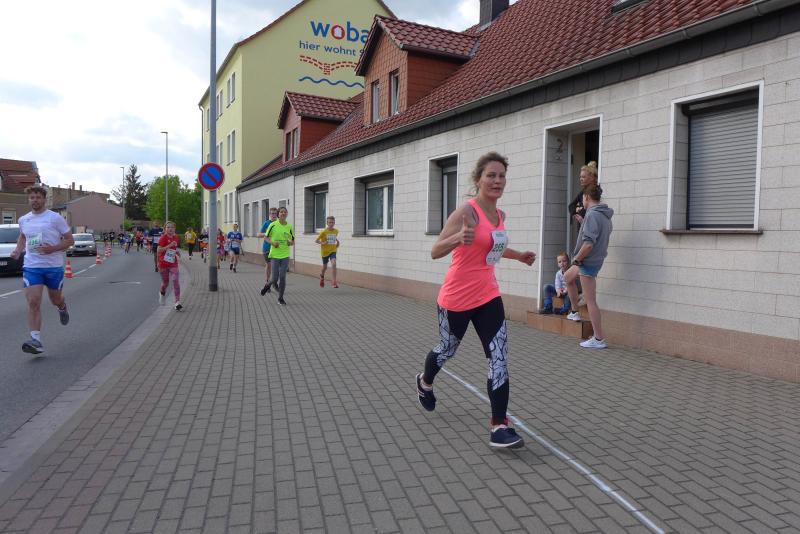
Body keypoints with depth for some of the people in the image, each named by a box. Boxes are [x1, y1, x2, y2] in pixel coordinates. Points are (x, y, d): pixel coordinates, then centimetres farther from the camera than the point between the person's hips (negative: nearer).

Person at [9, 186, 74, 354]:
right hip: (31, 266, 2)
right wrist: (18, 250, 10)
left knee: (56, 300, 14)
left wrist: (52, 248, -17)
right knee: (33, 303, -11)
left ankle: (62, 308, 52)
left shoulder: (55, 218, -5)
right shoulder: (23, 220, 9)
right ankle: (36, 340, -13)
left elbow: (70, 240, -2)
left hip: (54, 266, -2)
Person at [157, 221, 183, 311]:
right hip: (163, 263, -3)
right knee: (165, 282, 13)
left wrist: (178, 252, 2)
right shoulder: (163, 238, -10)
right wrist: (169, 245, -25)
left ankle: (177, 302, -13)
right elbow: (158, 250, -18)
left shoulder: (176, 238, 6)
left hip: (173, 264, 3)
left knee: (176, 282, -11)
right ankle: (162, 293, 49)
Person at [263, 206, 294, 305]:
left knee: (282, 277, -2)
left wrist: (290, 243, -9)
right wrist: (272, 242, -12)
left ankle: (280, 298, 11)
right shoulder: (273, 225, -3)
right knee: (275, 278, -3)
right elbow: (266, 237, 6)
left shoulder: (289, 227, 4)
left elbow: (293, 242, 13)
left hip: (285, 255, 2)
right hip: (275, 254, -2)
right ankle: (269, 284, 33)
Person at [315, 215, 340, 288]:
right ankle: (322, 276, 51)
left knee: (334, 264, -23)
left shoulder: (336, 231, -1)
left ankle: (334, 282, -20)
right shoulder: (324, 231, -13)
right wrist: (322, 243, -24)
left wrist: (338, 242, 5)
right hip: (325, 251, -1)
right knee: (325, 267, 15)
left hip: (333, 251, 1)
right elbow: (317, 240, -8)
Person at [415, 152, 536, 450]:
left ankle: (499, 426, 0)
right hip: (456, 298, -6)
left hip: (488, 296, 6)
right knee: (448, 350, 17)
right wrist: (459, 238, -42)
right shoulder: (466, 212, -18)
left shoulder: (500, 215, 6)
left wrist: (518, 256, 22)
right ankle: (425, 381, 49)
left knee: (499, 359, -5)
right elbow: (436, 252, -24)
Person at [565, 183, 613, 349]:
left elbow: (588, 243, -29)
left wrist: (576, 259, -15)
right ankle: (574, 312, 36)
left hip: (588, 261, -10)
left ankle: (599, 339, 1)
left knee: (590, 301, -4)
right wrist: (582, 220, 23)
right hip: (596, 259, 10)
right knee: (568, 277, 30)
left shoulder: (592, 214, -20)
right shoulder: (605, 215, 9)